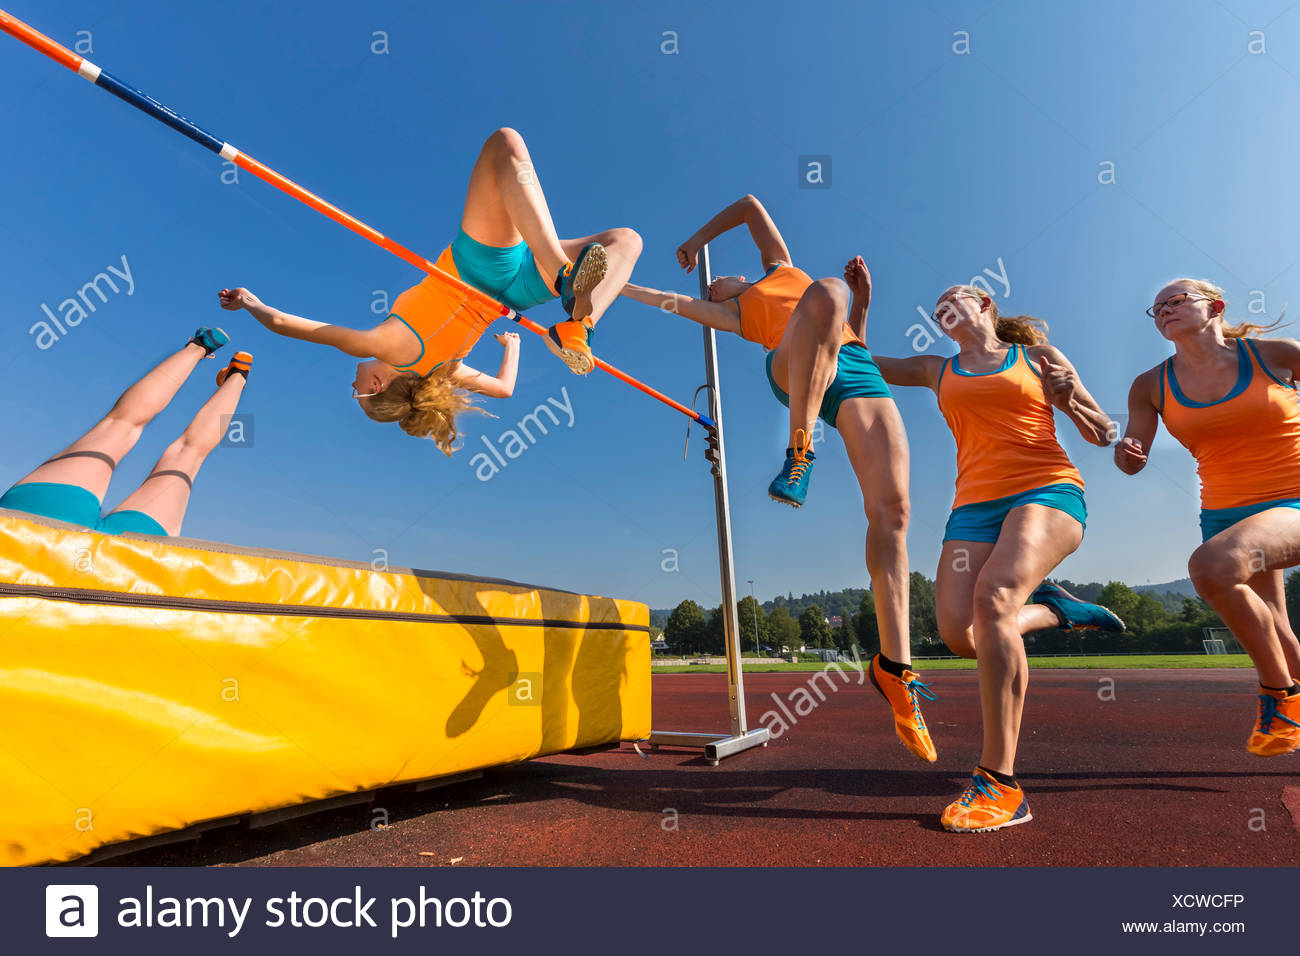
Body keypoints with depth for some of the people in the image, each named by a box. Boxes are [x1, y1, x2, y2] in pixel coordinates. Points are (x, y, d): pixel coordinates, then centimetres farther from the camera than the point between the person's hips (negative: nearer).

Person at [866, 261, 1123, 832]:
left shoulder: (1037, 356, 15)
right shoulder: (937, 371, 24)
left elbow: (1102, 436, 15)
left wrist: (1071, 397, -5)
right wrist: (859, 300, 20)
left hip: (1048, 492, -3)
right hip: (976, 505, 4)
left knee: (994, 595, -33)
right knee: (959, 636, -17)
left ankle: (999, 782, -29)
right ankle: (1053, 608, 15)